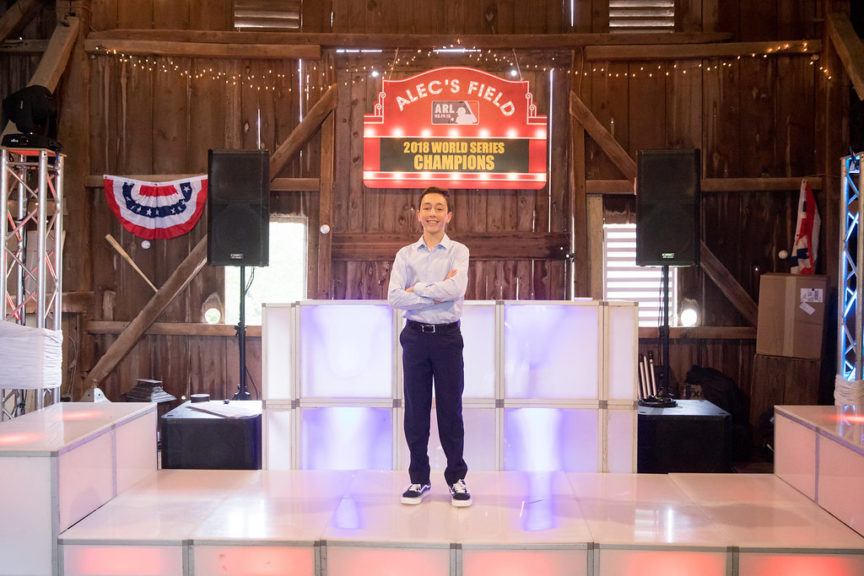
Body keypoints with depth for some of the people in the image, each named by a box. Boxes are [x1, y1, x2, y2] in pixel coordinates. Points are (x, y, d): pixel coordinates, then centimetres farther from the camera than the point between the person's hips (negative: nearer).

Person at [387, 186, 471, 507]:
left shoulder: (458, 252, 2)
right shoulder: (406, 255, 6)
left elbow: (456, 288, -16)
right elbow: (394, 298, -7)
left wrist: (418, 289, -10)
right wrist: (437, 295, -12)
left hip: (448, 336, -2)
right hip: (416, 336, 2)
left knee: (451, 408, 3)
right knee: (416, 409, 6)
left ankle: (456, 478, 13)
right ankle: (419, 479, 16)